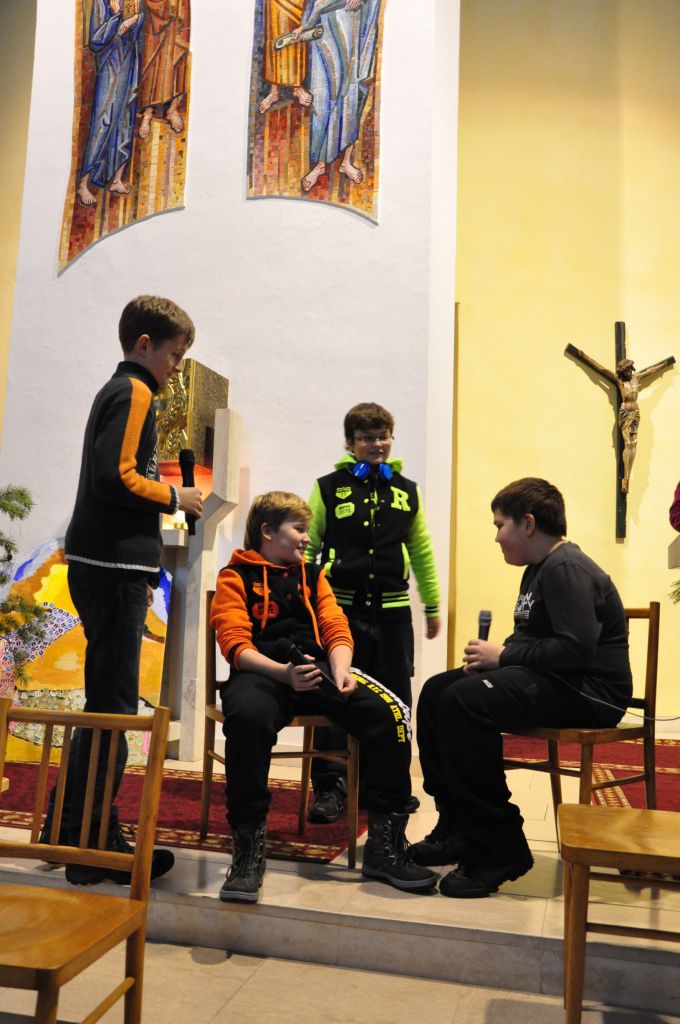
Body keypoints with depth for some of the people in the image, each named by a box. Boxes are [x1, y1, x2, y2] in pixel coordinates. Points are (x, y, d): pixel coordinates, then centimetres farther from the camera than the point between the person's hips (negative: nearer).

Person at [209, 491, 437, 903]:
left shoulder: (312, 575, 25)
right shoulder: (236, 576, 10)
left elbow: (336, 630, 14)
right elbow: (236, 644, -4)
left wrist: (341, 672, -9)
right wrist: (283, 672, -21)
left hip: (318, 668, 4)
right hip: (262, 671, -4)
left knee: (391, 712, -22)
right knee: (247, 716, -40)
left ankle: (384, 842, -10)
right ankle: (249, 845, -23)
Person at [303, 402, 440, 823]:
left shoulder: (407, 491, 10)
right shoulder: (329, 488, 2)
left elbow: (422, 551, 16)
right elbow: (307, 547, 3)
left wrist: (433, 605, 16)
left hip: (393, 611, 3)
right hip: (341, 609, -2)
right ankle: (330, 786, 15)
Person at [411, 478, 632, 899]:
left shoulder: (567, 568, -16)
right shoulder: (540, 569, 17)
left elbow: (576, 648, -27)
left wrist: (503, 655, -17)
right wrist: (492, 656, -1)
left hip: (588, 691, -11)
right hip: (549, 679, 11)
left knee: (464, 701, -29)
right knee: (437, 691, 3)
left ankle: (499, 850, -18)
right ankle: (458, 828, 7)